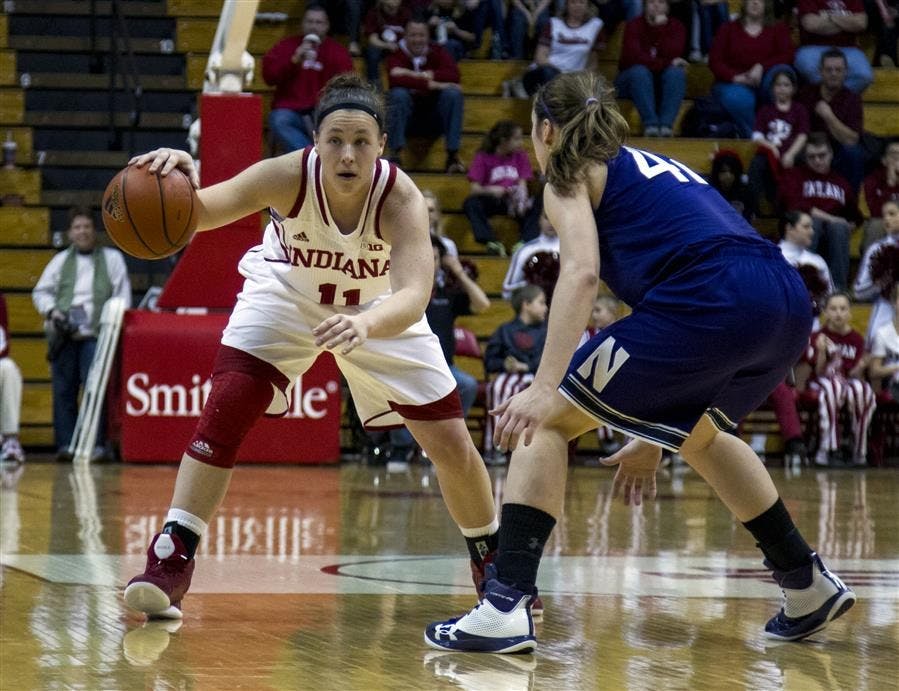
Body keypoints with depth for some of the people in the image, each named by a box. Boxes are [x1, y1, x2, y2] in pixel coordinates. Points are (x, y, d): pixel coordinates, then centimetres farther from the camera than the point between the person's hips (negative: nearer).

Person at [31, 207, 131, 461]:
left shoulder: (112, 258, 14)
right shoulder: (60, 261, 20)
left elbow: (122, 295, 9)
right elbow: (40, 291, 19)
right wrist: (52, 310, 0)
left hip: (97, 334, -2)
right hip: (64, 333, 3)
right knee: (64, 390, -1)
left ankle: (96, 443, -11)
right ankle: (65, 444, 3)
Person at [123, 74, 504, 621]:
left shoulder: (400, 196, -36)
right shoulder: (289, 176, -34)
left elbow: (414, 296, -50)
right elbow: (199, 212, -43)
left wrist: (364, 326, -71)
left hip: (378, 309, 0)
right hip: (287, 296, 0)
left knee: (451, 443, -1)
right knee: (224, 411, -21)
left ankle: (491, 560, 24)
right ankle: (171, 560, -14)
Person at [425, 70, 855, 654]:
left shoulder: (570, 175, 13)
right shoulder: (652, 167, 35)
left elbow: (582, 272, -7)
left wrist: (545, 388, -16)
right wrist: (655, 436, 37)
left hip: (710, 300, -8)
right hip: (788, 304, 8)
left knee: (545, 422, 4)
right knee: (697, 432, 36)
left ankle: (506, 607, -10)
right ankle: (809, 585, 39)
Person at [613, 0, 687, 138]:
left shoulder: (676, 27, 1)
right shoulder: (634, 25, -5)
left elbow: (672, 54, -18)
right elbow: (633, 57, -21)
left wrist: (660, 27, -21)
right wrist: (667, 64, -23)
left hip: (664, 85, 2)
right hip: (632, 80, -2)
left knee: (677, 72, -29)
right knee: (640, 71, -34)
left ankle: (666, 125, -44)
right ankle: (650, 125, -46)